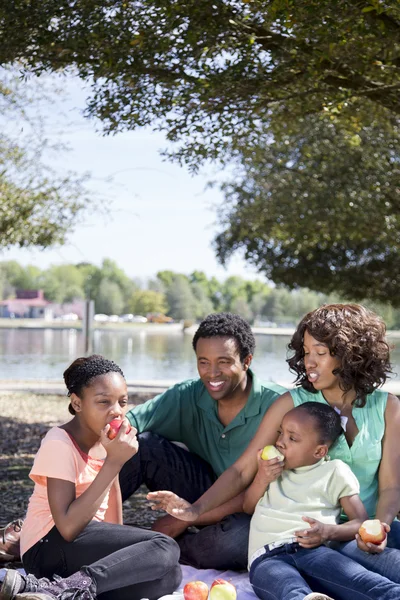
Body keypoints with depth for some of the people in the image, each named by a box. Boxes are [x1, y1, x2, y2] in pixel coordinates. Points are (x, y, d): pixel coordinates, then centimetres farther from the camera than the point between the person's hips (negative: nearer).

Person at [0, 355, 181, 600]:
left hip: (87, 541, 8)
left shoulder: (105, 432, 4)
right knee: (165, 549, -22)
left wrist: (119, 545, 2)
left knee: (170, 575, -16)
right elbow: (68, 527, -28)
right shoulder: (59, 444, -19)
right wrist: (113, 461, -28)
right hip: (50, 546, -8)